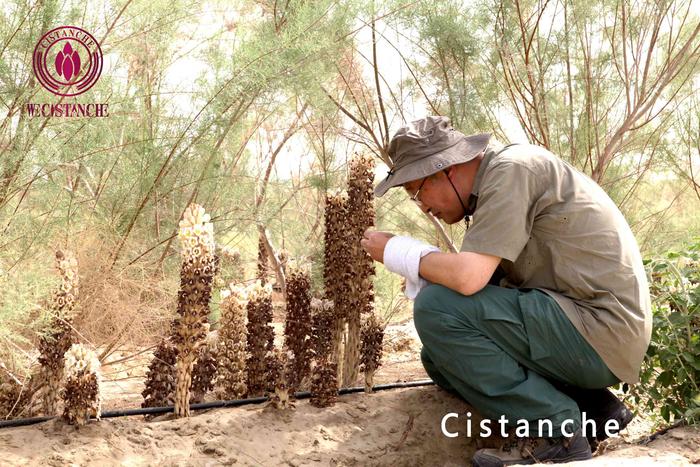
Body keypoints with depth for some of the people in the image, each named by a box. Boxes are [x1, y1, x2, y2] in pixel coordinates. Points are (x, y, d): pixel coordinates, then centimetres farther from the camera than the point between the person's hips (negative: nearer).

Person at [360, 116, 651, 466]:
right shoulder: (493, 183, 14)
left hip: (600, 329, -10)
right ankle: (591, 407, 10)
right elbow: (479, 280, 15)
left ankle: (553, 429, -9)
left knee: (437, 309, -19)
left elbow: (468, 278, -25)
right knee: (441, 355, 14)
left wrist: (396, 251, -9)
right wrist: (421, 276, -1)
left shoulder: (512, 168, -15)